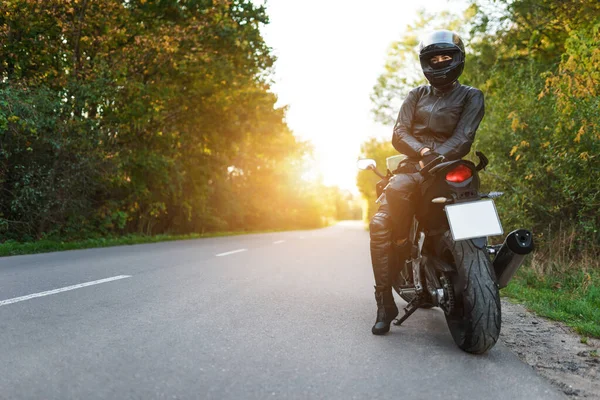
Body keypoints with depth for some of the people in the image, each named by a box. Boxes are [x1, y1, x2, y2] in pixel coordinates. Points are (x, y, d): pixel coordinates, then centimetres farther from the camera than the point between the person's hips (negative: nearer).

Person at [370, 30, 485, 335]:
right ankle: (385, 302, -16)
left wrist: (437, 158, -23)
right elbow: (399, 134, 7)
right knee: (380, 223, -24)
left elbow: (463, 137, -5)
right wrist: (423, 152, -14)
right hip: (412, 167, 2)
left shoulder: (471, 96, 14)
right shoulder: (417, 95, 22)